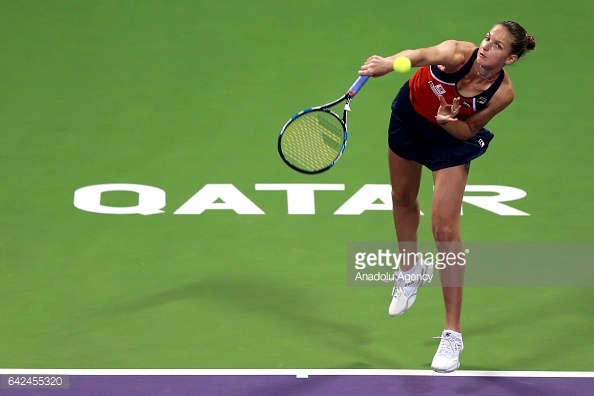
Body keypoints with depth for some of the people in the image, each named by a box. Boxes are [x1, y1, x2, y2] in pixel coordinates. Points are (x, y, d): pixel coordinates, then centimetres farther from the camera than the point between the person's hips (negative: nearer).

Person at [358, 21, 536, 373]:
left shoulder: (502, 93, -29)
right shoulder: (458, 54, -34)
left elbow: (469, 131, -15)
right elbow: (420, 55, -54)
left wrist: (450, 122, -38)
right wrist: (387, 64, -75)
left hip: (452, 136, -2)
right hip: (409, 116, 2)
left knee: (445, 229, -11)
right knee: (403, 198, 23)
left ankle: (453, 334, -4)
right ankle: (411, 270, 55)